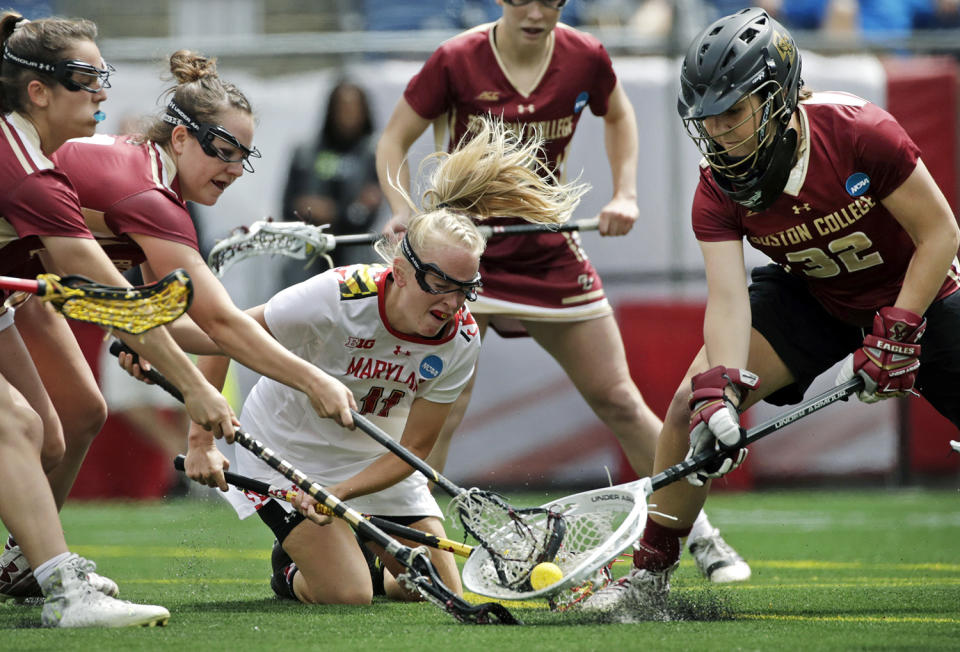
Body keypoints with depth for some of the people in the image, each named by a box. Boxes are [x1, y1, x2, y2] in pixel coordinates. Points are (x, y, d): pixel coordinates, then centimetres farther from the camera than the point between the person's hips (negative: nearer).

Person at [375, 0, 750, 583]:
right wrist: (403, 210, -23)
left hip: (551, 251, 3)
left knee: (618, 399, 6)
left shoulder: (586, 59, -8)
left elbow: (618, 115, 14)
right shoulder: (456, 62, -16)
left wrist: (625, 194, 2)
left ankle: (701, 535, 16)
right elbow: (394, 141, -6)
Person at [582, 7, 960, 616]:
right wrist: (720, 395, -44)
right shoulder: (718, 189, -19)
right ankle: (650, 576, -4)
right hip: (808, 297, 3)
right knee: (694, 401, -15)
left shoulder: (859, 132, -29)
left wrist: (896, 334, -26)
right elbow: (728, 298, -27)